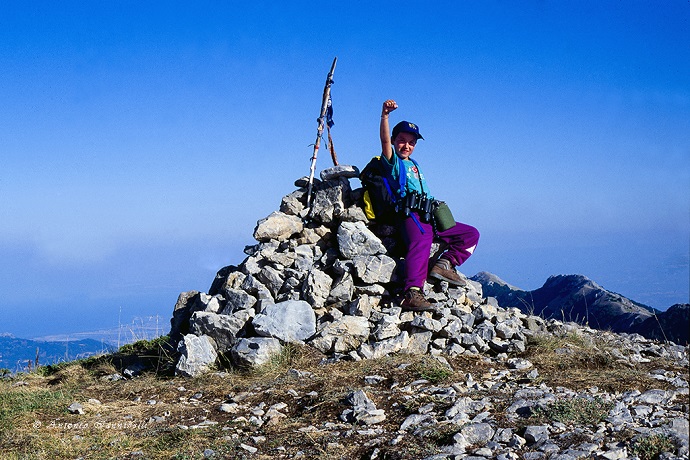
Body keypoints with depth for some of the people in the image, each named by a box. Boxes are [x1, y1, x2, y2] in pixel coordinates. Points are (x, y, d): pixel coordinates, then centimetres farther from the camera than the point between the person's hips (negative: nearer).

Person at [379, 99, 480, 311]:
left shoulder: (414, 165, 30)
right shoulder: (393, 161, 8)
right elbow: (384, 140, -11)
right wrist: (385, 115, -25)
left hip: (429, 216, 8)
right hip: (410, 215, -8)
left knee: (471, 234, 7)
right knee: (421, 242, -37)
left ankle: (444, 264, -11)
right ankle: (412, 293, -53)